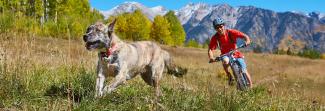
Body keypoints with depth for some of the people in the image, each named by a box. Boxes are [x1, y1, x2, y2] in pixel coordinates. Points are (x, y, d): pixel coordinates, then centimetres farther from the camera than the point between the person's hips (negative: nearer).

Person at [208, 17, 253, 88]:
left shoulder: (231, 32, -17)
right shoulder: (215, 38, -14)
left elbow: (244, 36, -20)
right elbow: (210, 50, -17)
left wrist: (247, 41, -42)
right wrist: (211, 58, -37)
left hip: (236, 54, 0)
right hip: (225, 55, 0)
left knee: (244, 71, -13)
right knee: (225, 61, -36)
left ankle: (250, 87, 1)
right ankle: (229, 76, -12)